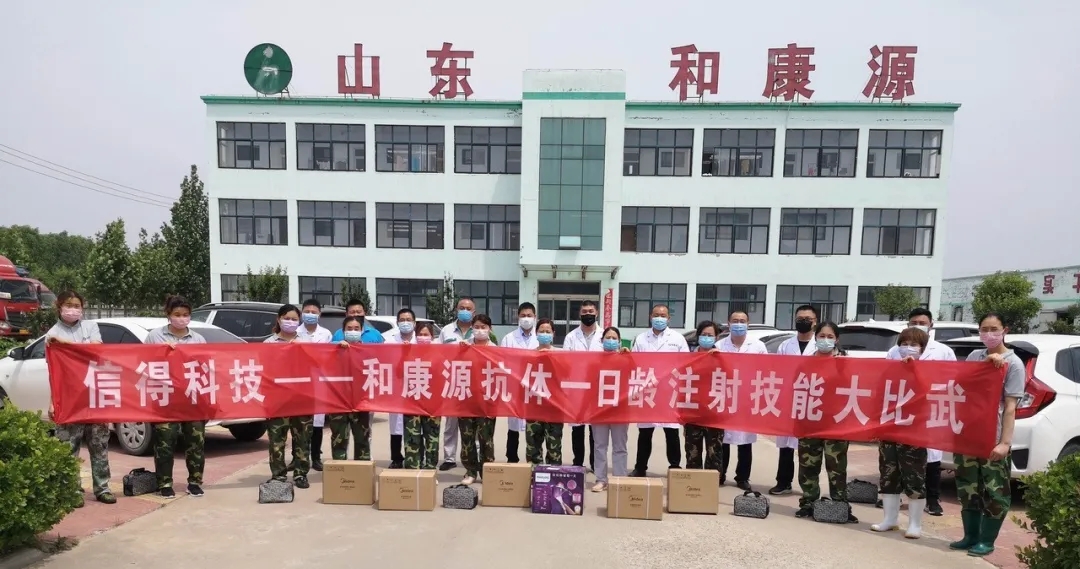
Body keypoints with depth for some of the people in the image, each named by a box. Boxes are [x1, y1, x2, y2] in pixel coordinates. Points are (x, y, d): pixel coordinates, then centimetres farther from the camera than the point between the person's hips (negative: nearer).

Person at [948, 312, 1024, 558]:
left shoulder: (1013, 363, -5)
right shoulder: (974, 356, 9)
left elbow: (1010, 407, -9)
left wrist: (1005, 442, -15)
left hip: (994, 439, -4)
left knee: (995, 492, 3)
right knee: (968, 489, 10)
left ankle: (987, 540, 17)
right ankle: (970, 536, 22)